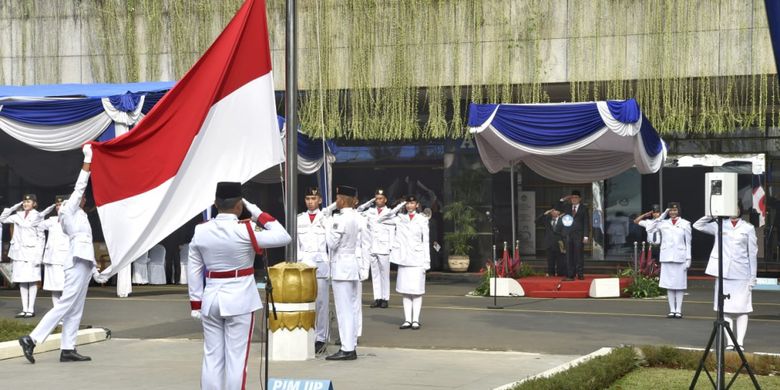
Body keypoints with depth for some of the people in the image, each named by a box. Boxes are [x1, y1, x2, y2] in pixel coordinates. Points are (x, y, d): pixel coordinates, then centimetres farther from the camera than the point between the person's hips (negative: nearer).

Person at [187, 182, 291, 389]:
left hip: (211, 299, 4)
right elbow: (283, 237, -9)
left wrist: (196, 304, 11)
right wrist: (258, 213, -3)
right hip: (239, 300, -4)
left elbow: (194, 270, 4)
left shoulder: (200, 231, 0)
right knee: (236, 359, 0)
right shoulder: (244, 230, -14)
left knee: (211, 358, 9)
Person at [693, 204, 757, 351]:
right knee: (726, 309, 2)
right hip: (724, 273, 1)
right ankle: (729, 342, 5)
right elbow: (698, 225, 10)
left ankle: (740, 342, 0)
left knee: (741, 309, -3)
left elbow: (752, 253, 5)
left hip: (742, 275, -1)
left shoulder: (748, 228, 5)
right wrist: (711, 214, -2)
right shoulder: (719, 225, 9)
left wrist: (753, 277, 2)